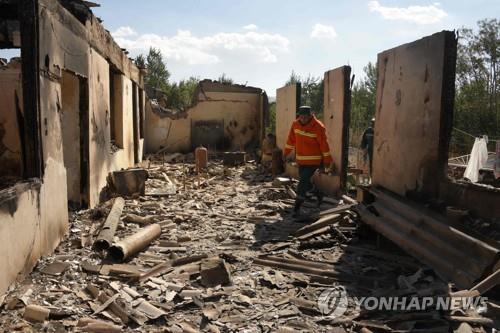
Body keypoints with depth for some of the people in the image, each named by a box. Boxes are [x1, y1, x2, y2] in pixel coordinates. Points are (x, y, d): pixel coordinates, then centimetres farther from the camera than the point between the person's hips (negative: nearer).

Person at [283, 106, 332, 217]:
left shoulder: (318, 127, -17)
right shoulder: (295, 124, 0)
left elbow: (324, 144, -12)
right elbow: (291, 139, 11)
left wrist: (327, 160, -8)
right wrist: (286, 152, 14)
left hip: (313, 160, -6)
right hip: (301, 160, 7)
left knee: (303, 182, -11)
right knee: (305, 181, 16)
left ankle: (297, 208, -5)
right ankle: (319, 194, 41)